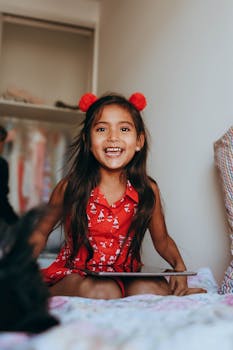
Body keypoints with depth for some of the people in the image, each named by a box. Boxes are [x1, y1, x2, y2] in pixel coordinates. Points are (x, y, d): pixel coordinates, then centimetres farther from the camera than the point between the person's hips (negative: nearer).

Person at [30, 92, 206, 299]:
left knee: (152, 289, -26)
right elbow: (41, 232, 3)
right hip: (74, 273, -3)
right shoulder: (70, 188, -11)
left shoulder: (148, 190, -6)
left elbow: (162, 240, 10)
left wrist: (179, 266, -10)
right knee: (103, 292, -35)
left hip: (126, 275, 4)